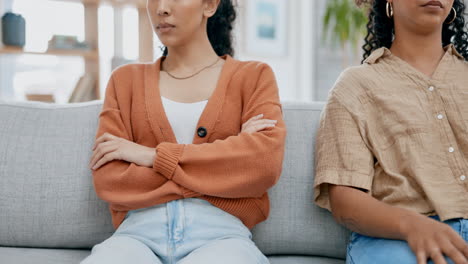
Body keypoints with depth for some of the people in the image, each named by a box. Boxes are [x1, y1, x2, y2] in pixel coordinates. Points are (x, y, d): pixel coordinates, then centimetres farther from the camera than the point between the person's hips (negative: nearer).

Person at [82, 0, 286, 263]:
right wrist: (222, 164, -4)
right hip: (141, 232, 1)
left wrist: (156, 157, -5)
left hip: (220, 233, -1)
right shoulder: (126, 79, 16)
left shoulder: (254, 76, 13)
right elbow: (108, 180, 2)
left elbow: (265, 162, -6)